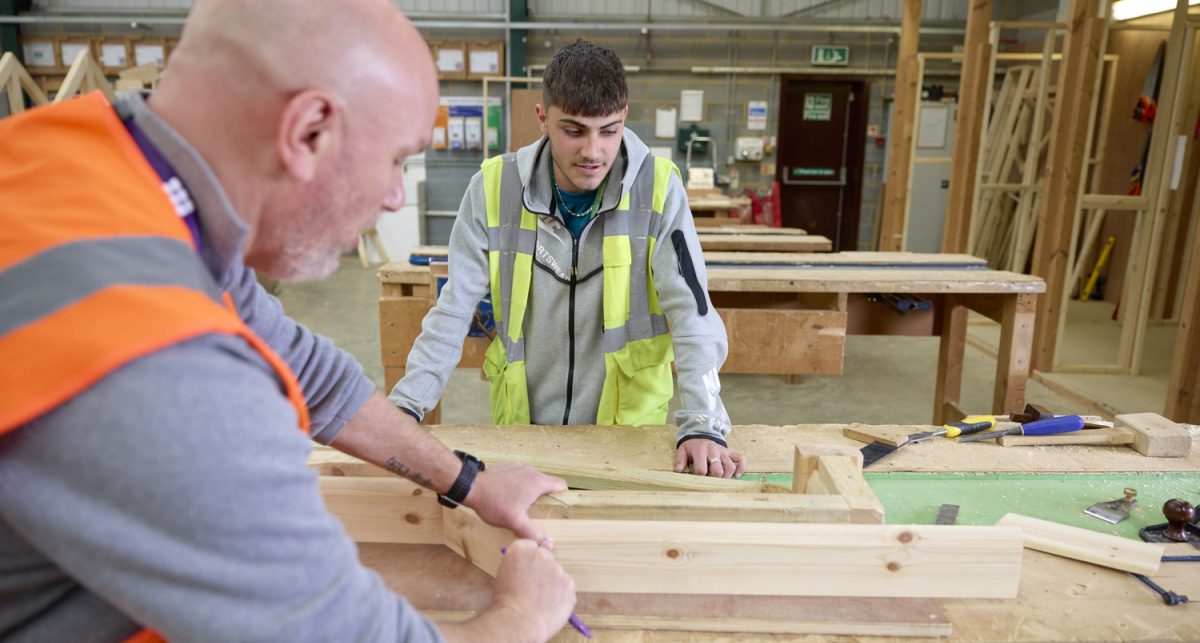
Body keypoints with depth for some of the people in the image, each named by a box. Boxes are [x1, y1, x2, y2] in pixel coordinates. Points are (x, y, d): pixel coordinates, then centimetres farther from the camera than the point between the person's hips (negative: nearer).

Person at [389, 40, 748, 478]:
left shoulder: (657, 189, -12)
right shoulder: (494, 187, -9)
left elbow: (691, 314, -16)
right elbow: (453, 311, -6)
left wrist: (700, 425, -26)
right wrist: (406, 405, -15)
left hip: (630, 423, -1)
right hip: (521, 425, 1)